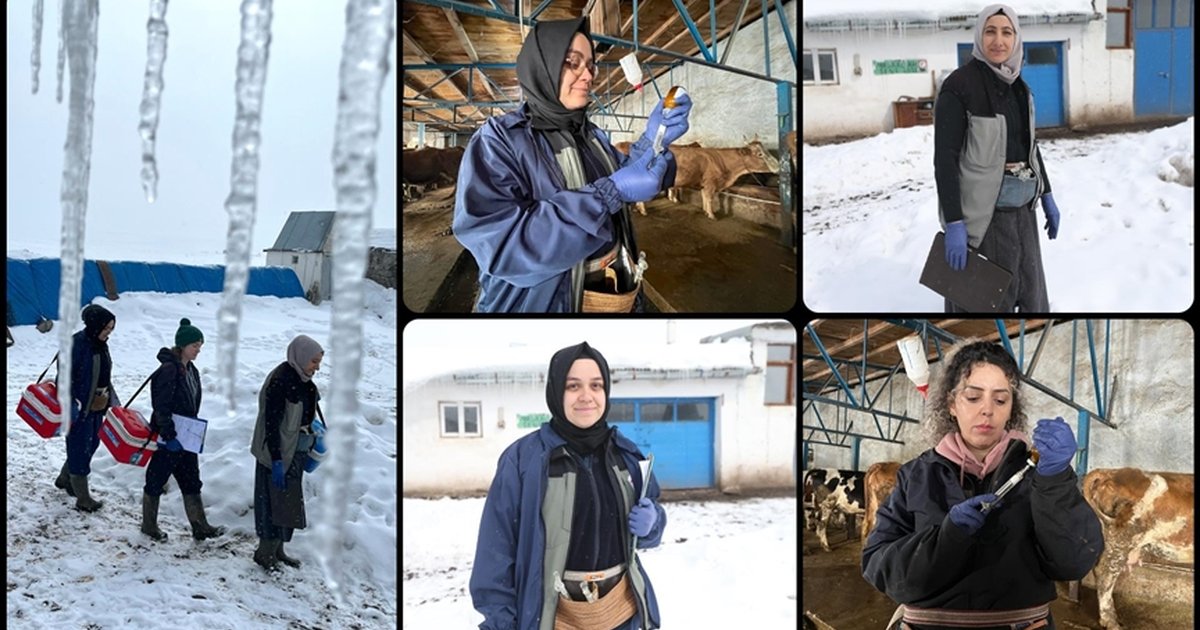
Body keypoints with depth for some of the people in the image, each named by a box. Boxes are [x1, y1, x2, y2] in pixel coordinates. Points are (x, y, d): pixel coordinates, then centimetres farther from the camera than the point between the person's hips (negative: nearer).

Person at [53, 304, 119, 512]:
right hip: (80, 406, -9)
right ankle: (83, 499, 1)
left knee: (92, 444, 17)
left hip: (98, 405, 9)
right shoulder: (78, 343, -18)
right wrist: (68, 405, -21)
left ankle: (65, 479, 38)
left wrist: (112, 400, 20)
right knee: (80, 448, -4)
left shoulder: (100, 344, 9)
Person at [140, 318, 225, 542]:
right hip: (168, 438, -9)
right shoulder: (169, 370, -19)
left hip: (186, 437, 9)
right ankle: (149, 525, 20)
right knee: (157, 480, 7)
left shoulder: (191, 370, 9)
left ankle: (200, 526, 13)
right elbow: (161, 407, -22)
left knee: (191, 481, 10)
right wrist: (169, 435, -23)